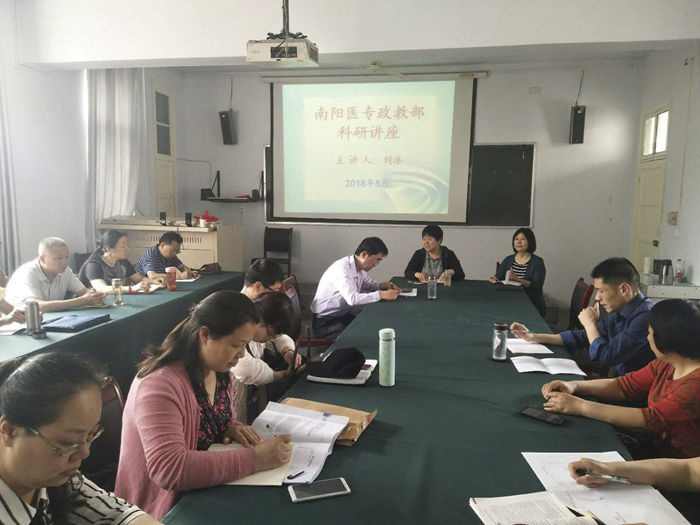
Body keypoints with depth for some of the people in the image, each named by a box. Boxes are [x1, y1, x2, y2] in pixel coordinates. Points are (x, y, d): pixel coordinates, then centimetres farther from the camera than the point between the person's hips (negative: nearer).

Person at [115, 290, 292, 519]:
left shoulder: (217, 369, -2)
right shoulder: (160, 384, -26)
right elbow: (169, 469, -33)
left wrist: (231, 427, -7)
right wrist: (254, 459, -33)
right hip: (172, 509, -6)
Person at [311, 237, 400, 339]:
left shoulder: (359, 267, -1)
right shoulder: (342, 269, -26)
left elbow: (369, 283, 17)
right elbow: (352, 298, -36)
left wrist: (382, 285, -4)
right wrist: (382, 295, -32)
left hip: (343, 315, 8)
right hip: (325, 322, -8)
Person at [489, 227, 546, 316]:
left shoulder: (537, 261, 0)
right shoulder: (508, 260, 13)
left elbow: (537, 285, -11)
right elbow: (499, 277, 8)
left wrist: (518, 279, -26)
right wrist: (495, 279, -17)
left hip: (532, 306, -3)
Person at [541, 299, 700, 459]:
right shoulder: (664, 365, 2)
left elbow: (651, 419, -31)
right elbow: (623, 386, 4)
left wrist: (580, 406, -31)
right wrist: (574, 386, -12)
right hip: (655, 446, 7)